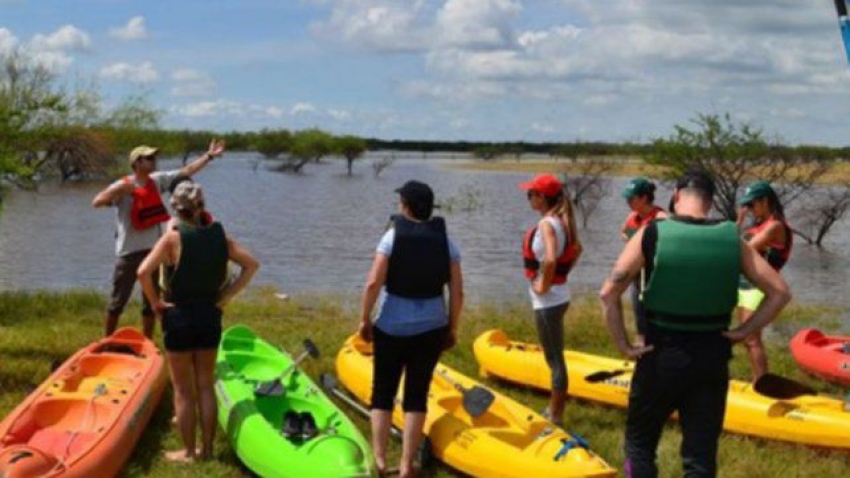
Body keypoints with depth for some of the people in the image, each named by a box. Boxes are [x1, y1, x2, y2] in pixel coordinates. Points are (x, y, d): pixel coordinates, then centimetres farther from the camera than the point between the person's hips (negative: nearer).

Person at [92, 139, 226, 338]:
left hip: (153, 250, 5)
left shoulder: (158, 180, 5)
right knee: (118, 301, 3)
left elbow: (186, 171, 7)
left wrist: (209, 156, 3)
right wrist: (119, 190, -31)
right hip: (129, 252, -5)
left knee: (151, 301, 12)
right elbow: (97, 202, -21)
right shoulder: (123, 186, -11)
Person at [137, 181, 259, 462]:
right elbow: (251, 265, 1)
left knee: (183, 390, 7)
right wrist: (226, 296, 2)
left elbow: (143, 272, -24)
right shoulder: (219, 236, -1)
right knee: (206, 386, 14)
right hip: (210, 316, 4)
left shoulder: (173, 238, -14)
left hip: (178, 317, -4)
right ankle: (207, 448, 21)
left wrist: (155, 302, -10)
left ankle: (188, 452, 14)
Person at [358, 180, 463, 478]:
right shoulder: (445, 240, 0)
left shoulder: (393, 235, -8)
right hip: (431, 329, 2)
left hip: (390, 328, -2)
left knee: (383, 393, 11)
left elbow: (373, 283, -14)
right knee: (417, 395, 9)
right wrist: (452, 328, 8)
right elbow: (457, 292, -2)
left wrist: (365, 319, -4)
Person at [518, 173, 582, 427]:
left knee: (555, 359, -1)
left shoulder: (546, 224, -20)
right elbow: (577, 249, 21)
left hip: (548, 300, -10)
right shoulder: (561, 220, 7)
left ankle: (556, 416, 8)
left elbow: (550, 260, -34)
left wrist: (543, 285, -20)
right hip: (557, 297, 10)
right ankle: (553, 410, 28)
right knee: (554, 357, 18)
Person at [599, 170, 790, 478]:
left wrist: (624, 345, -4)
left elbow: (608, 294, -11)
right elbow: (779, 293, 0)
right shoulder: (731, 240, -2)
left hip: (661, 358, -2)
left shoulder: (651, 235, -8)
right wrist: (744, 332, 3)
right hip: (712, 360, 2)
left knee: (639, 443, 15)